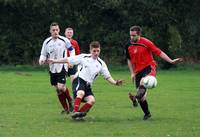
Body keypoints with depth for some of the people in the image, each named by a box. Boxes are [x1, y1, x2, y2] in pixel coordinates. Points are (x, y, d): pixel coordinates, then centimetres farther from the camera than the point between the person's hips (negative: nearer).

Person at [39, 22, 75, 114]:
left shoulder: (64, 40, -4)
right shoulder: (47, 42, 1)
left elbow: (71, 49, 12)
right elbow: (43, 54, 8)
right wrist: (42, 60, -13)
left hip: (62, 67, -4)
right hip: (52, 68, 4)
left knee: (61, 87, -19)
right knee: (57, 89, 7)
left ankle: (70, 101, 10)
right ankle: (66, 109, 19)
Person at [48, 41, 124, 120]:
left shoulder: (101, 64, 9)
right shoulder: (84, 57, 2)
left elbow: (108, 77, 8)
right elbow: (68, 60, 6)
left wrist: (115, 83, -11)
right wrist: (55, 61, 4)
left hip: (88, 85, 4)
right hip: (79, 80, -4)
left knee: (91, 100, -21)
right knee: (81, 93, -35)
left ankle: (78, 114, -12)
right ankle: (75, 112, -42)